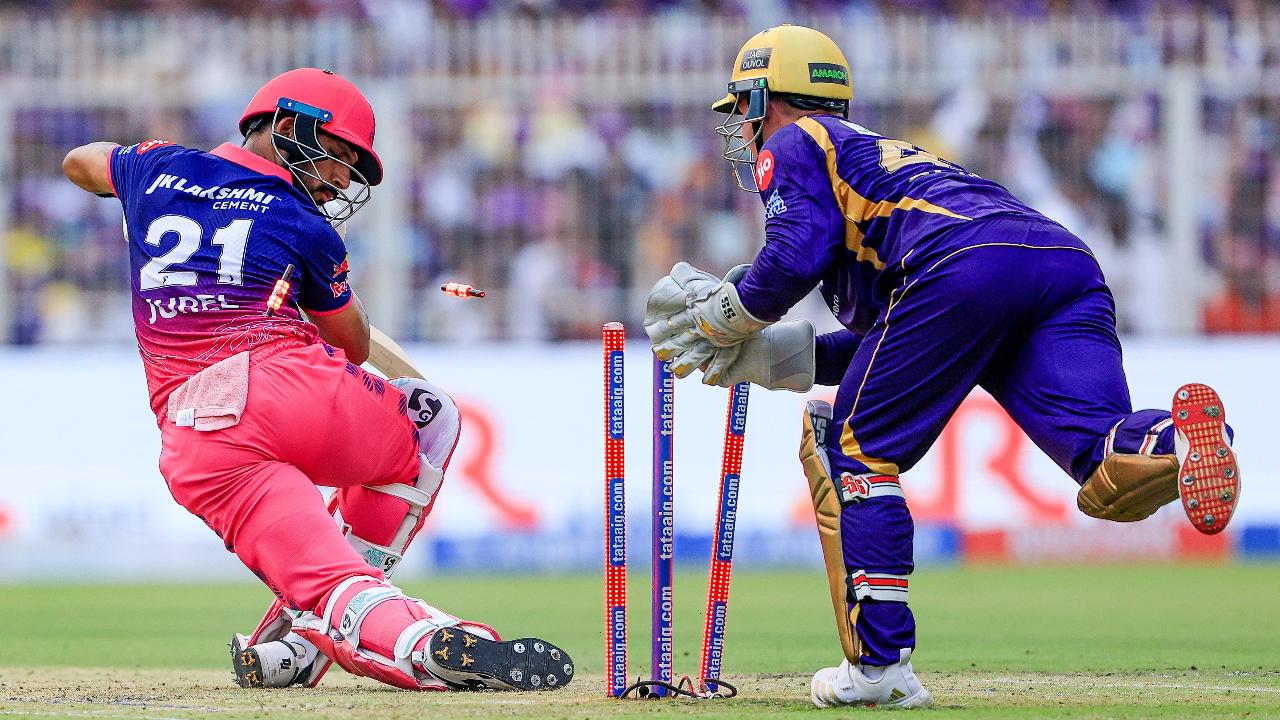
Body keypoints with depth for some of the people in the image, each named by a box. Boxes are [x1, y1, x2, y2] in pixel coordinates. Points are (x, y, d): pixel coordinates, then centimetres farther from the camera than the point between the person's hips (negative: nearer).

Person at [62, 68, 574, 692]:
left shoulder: (160, 170, 22)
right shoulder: (306, 226, 12)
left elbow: (79, 163, 45)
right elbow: (353, 347, 25)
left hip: (189, 442, 3)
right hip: (292, 386, -3)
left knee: (339, 587, -6)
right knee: (431, 417, 24)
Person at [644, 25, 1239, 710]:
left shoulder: (793, 146, 23)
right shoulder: (890, 154, 45)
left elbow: (795, 259, 2)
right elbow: (890, 342, 39)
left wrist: (723, 319, 21)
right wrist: (776, 357, 36)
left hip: (964, 266, -7)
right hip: (1071, 262, 7)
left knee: (854, 450, 10)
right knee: (1112, 481, -11)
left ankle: (880, 663, 3)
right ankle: (1179, 439, -45)